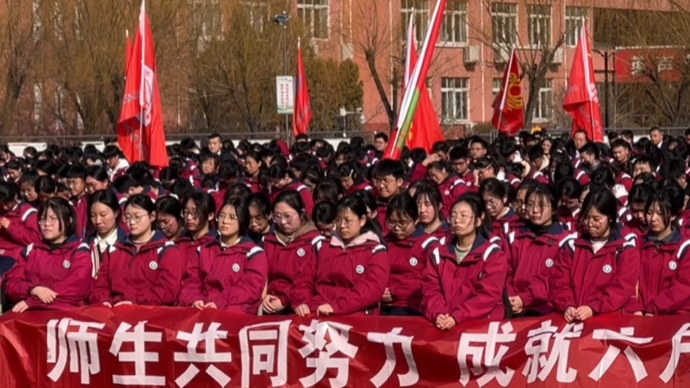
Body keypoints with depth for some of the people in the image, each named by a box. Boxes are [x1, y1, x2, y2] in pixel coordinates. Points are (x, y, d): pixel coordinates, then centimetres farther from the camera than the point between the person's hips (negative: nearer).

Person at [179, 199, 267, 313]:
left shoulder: (253, 254, 6)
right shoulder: (203, 250, 21)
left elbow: (250, 288, -6)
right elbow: (191, 281, 14)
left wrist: (220, 303, -19)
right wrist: (194, 300, -10)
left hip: (235, 314, -4)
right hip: (201, 310, 4)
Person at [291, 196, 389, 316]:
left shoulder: (375, 251, 7)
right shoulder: (322, 246, 21)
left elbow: (372, 289, -8)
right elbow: (304, 279, 15)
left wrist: (336, 307, -20)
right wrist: (301, 302, -8)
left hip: (354, 315, -4)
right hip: (317, 311, 4)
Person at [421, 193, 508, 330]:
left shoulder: (493, 255, 2)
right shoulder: (439, 254, 15)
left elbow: (488, 296, -8)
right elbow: (430, 290, 6)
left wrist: (456, 318, -19)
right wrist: (437, 314, -15)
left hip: (482, 322, -3)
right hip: (444, 323, 3)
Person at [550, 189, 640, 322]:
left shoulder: (625, 247, 3)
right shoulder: (572, 244, 13)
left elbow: (622, 289, -6)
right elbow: (559, 281, 7)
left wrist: (593, 308, -19)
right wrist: (567, 306, -12)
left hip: (612, 318, -3)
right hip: (573, 317, 3)